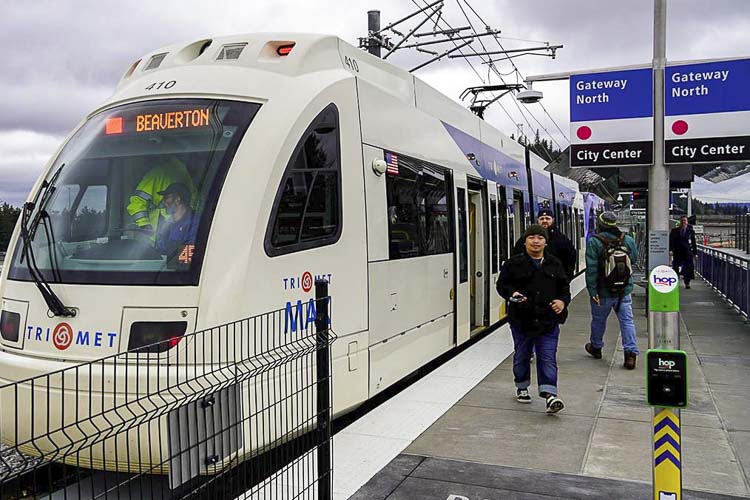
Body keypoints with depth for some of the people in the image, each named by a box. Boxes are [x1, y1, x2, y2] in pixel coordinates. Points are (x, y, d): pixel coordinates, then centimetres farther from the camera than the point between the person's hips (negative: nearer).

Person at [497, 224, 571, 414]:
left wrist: (562, 301, -6)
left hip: (548, 320, 1)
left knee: (548, 358, -5)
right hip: (522, 319, -1)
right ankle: (521, 387, 33)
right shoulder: (514, 263, -1)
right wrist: (512, 293, -18)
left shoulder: (554, 264, 8)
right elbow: (502, 285, 2)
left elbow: (564, 287, 14)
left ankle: (550, 394, -6)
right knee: (522, 356, 14)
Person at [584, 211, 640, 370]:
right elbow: (634, 258, 12)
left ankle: (595, 347, 36)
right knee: (627, 321, 5)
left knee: (598, 320, 16)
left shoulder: (594, 242, -15)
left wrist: (592, 291, -15)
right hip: (625, 291, 2)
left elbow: (591, 269, -17)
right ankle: (631, 353, -3)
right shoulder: (628, 240, -4)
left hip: (603, 292, -2)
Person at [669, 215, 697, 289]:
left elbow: (693, 242, 7)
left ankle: (687, 283, 2)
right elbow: (671, 241, -1)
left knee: (688, 268, -6)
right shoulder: (674, 231, 4)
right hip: (677, 252, 1)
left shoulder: (691, 231, 4)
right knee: (675, 268, 6)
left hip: (687, 252, -1)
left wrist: (695, 252, 4)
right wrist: (670, 250, -14)